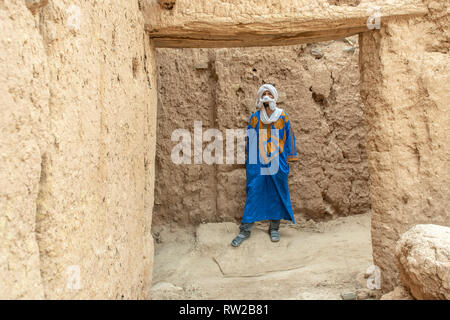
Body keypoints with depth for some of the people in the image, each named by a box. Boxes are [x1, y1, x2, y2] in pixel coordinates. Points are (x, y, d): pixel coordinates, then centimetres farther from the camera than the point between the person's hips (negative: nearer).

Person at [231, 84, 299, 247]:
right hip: (258, 163, 0)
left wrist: (288, 159, 2)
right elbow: (249, 140, 8)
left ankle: (274, 228, 21)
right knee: (253, 194, 1)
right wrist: (249, 160, 5)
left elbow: (288, 138, 5)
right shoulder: (255, 117, 4)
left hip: (277, 163, 0)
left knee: (277, 194, 7)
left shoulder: (283, 116, 2)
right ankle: (245, 229, 9)